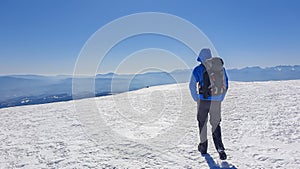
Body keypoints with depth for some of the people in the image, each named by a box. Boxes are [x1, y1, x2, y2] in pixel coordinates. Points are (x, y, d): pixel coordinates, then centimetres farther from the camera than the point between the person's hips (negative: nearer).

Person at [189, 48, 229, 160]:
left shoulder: (197, 70, -5)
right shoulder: (220, 67, 5)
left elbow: (192, 86, -4)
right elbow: (225, 85, 9)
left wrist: (196, 99, 9)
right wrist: (220, 99, 16)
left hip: (203, 100, -2)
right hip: (216, 101, 2)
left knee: (202, 123, 13)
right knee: (216, 125, 12)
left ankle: (203, 147, 24)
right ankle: (220, 148, -1)